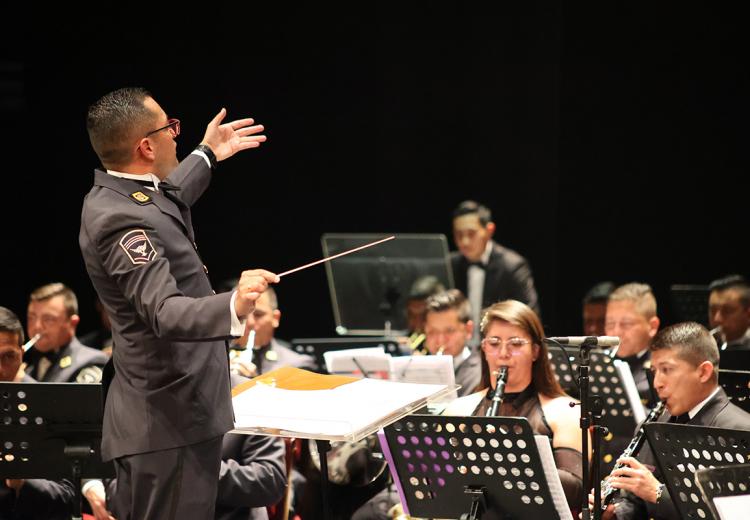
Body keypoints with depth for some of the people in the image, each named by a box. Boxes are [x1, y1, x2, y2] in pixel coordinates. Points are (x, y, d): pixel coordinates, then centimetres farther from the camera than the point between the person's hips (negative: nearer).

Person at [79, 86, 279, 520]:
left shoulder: (114, 196, 8)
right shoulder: (120, 219, -24)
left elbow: (165, 206, 33)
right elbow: (164, 312, -35)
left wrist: (208, 157, 46)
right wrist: (233, 308, -53)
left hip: (158, 413, 11)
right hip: (172, 422, -11)